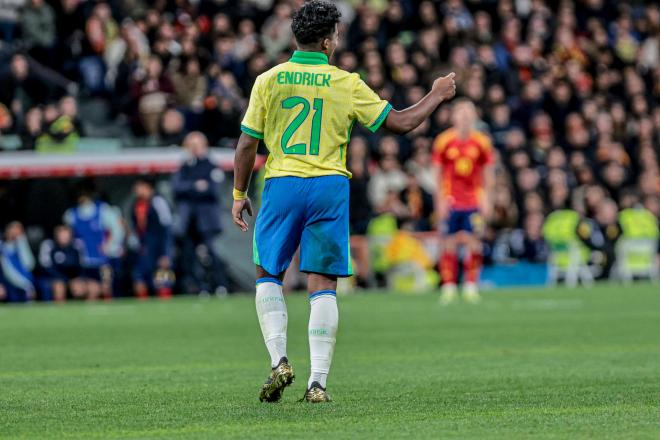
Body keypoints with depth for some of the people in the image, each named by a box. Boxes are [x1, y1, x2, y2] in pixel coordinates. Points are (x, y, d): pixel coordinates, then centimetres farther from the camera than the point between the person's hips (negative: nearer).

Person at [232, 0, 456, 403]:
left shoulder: (269, 80, 1)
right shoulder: (346, 84, -1)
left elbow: (247, 145, 2)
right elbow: (401, 123, 4)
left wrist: (239, 195, 14)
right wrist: (437, 95, 20)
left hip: (282, 185, 0)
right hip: (329, 187, 0)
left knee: (268, 276, 15)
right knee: (323, 286, 2)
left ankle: (279, 359, -3)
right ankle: (318, 381, -4)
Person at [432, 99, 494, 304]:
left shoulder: (482, 142, 1)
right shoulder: (443, 141, -2)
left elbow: (488, 173, 7)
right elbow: (438, 173, 3)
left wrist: (486, 199, 1)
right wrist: (440, 200, -3)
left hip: (474, 202, 0)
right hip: (451, 201, 0)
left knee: (473, 242, -6)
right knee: (449, 244, 0)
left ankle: (471, 287, 2)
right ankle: (449, 287, 6)